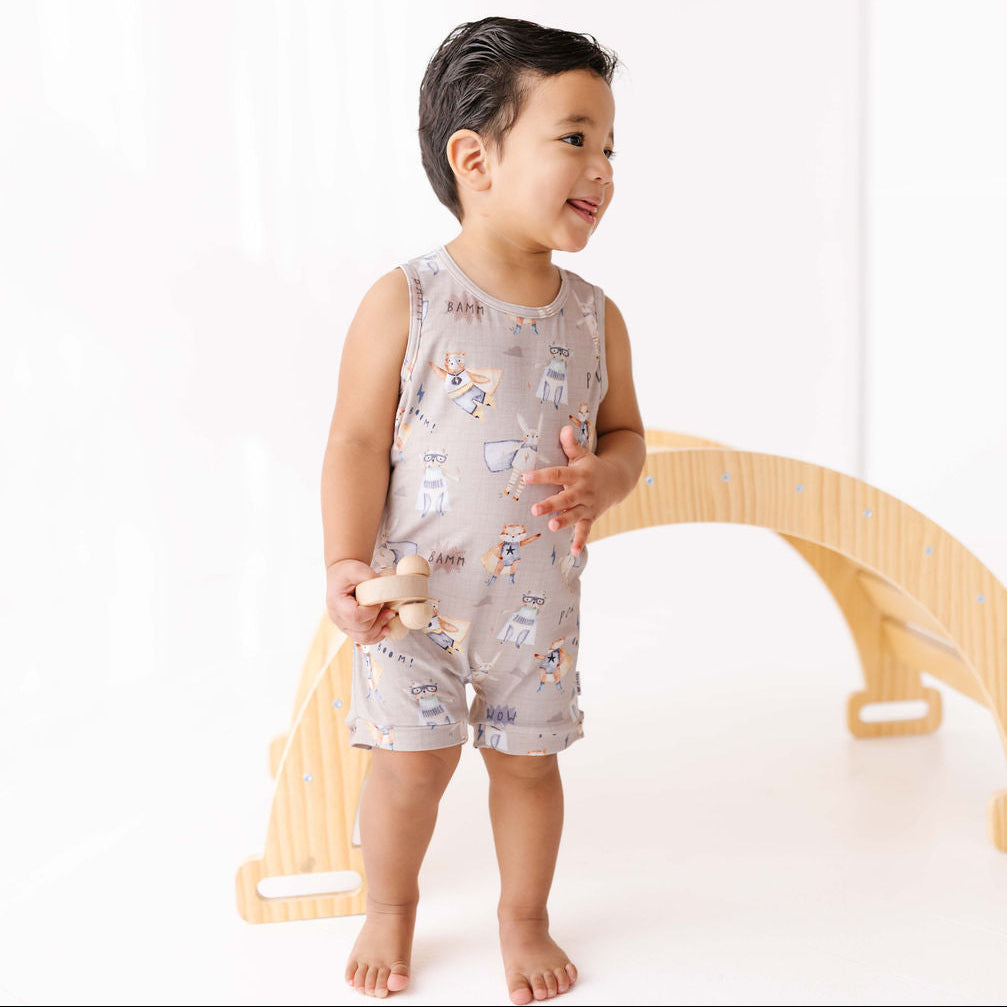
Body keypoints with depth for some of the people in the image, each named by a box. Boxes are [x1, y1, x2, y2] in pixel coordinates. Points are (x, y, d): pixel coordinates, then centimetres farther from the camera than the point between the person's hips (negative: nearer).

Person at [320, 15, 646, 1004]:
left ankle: (524, 916, 36)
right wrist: (345, 567, -19)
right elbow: (358, 441, -11)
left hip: (538, 599, 3)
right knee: (411, 758, 5)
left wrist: (602, 479, -14)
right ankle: (390, 907, 33)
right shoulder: (405, 301, -13)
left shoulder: (593, 316, -1)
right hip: (416, 593, -3)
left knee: (527, 758, 12)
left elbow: (625, 432, 9)